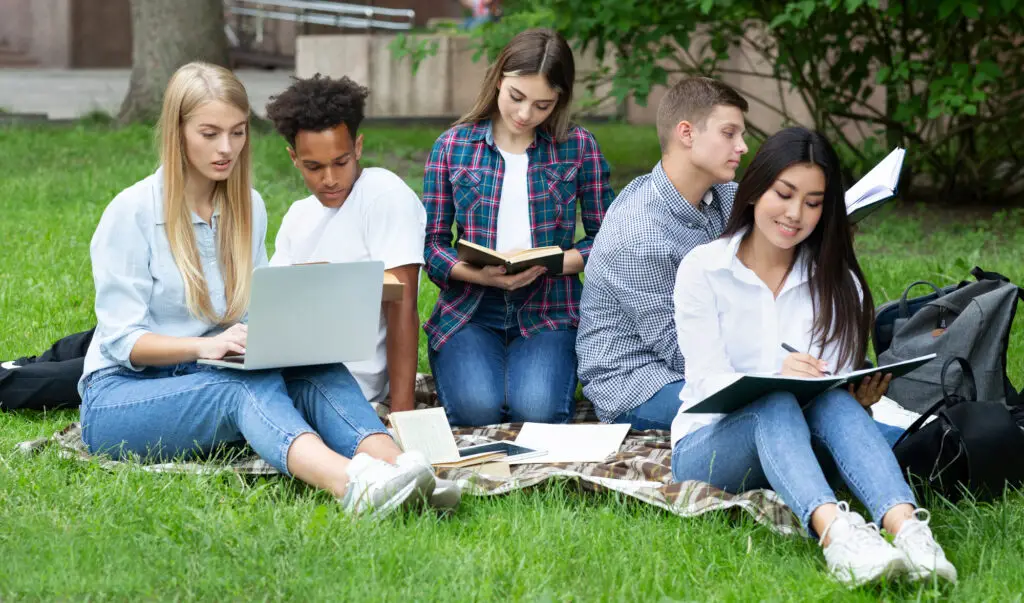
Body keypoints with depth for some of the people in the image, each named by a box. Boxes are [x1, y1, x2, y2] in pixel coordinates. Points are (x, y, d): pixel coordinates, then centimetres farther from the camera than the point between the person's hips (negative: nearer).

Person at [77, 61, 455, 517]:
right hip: (122, 394, -5)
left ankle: (395, 464, -57)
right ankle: (350, 483, -65)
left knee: (318, 372, -27)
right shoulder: (132, 212, -6)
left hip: (216, 378, 5)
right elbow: (122, 339, -11)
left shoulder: (249, 207, 12)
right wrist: (204, 345, -30)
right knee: (247, 386, -36)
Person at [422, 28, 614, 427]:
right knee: (477, 408, -28)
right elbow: (431, 243, 4)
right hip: (469, 310, 0)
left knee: (537, 410, -29)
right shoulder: (452, 147, 5)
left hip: (548, 311, 0)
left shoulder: (579, 147, 5)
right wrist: (480, 274, -16)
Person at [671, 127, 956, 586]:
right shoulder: (702, 269, 0)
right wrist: (775, 378, -31)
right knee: (775, 405, -36)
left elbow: (840, 387, 0)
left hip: (796, 449, 2)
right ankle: (834, 530, -64)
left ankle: (906, 528, -58)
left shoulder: (838, 284, 10)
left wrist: (859, 395, -26)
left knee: (835, 402, -32)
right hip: (707, 445, -2)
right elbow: (707, 381, -10)